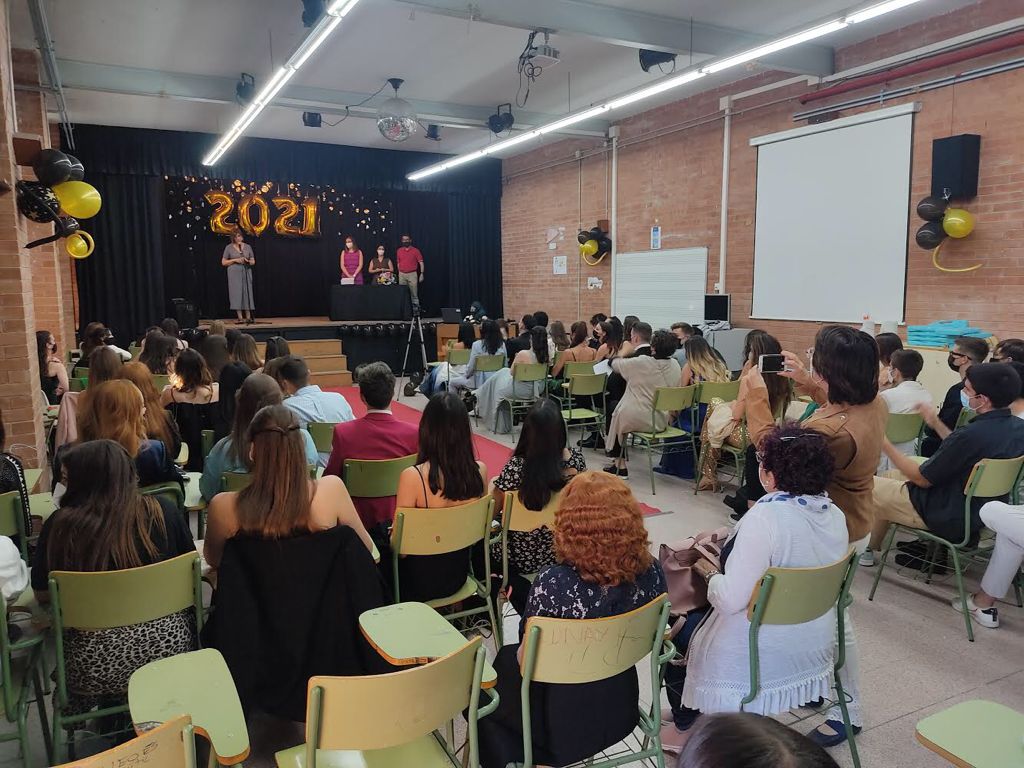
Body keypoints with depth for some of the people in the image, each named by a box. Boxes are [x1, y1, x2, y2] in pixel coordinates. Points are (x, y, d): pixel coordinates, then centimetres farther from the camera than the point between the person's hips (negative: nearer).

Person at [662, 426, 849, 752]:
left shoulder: (766, 516, -29)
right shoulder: (835, 515, -5)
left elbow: (731, 599, -31)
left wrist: (711, 573, -10)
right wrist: (726, 564, 11)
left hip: (760, 659, -7)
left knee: (678, 629, 20)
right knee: (696, 615, 28)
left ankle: (685, 727, 36)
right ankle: (690, 715, 41)